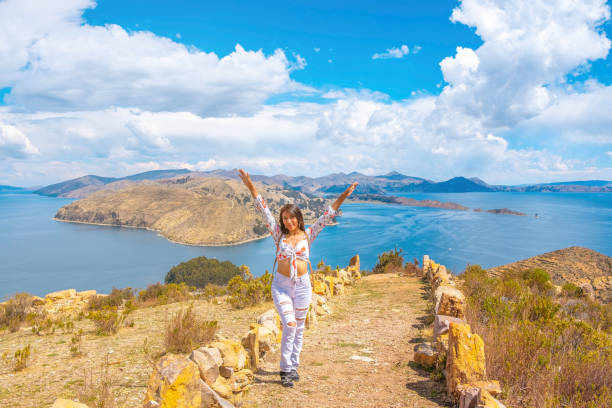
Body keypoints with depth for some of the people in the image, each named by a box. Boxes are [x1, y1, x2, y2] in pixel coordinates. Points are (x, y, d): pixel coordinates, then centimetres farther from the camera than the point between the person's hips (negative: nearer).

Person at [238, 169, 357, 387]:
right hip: (281, 285, -2)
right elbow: (264, 211, -6)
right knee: (289, 325, -12)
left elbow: (327, 216, -3)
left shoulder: (308, 234, 0)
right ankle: (286, 370, 3)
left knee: (299, 328, 11)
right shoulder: (279, 234, -2)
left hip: (302, 285, 2)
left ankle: (293, 366, 28)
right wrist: (251, 187, -11)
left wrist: (342, 197, -9)